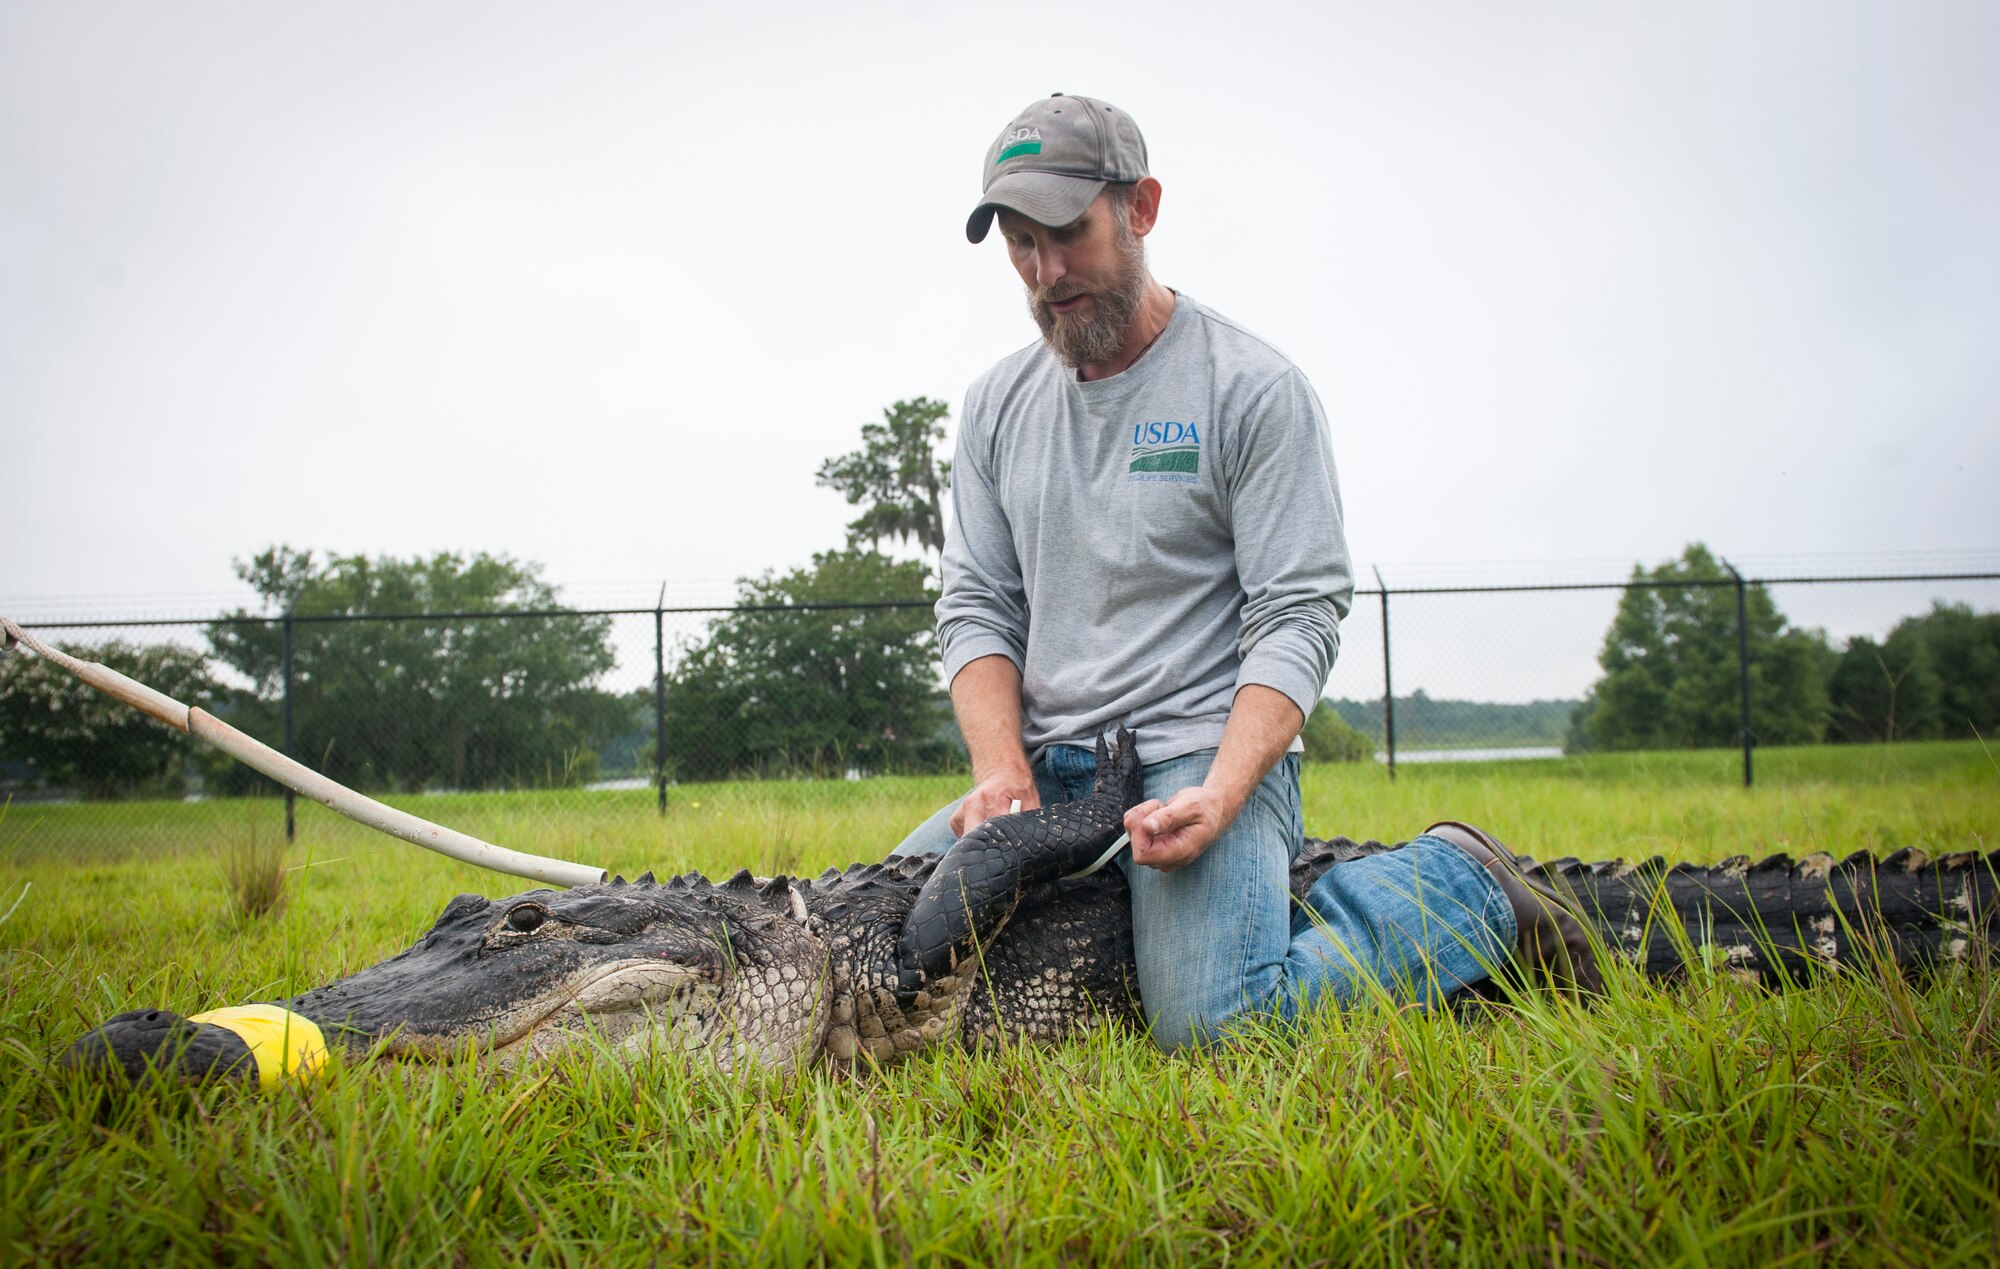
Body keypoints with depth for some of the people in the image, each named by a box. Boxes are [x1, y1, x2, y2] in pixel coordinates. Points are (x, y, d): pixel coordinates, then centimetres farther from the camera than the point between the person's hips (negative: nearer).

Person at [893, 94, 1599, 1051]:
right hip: (1047, 767, 6)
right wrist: (1000, 768, -9)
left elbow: (1298, 620, -10)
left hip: (1206, 752, -5)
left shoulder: (1255, 388, -5)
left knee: (1214, 1028, -26)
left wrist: (1217, 796, -25)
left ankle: (1459, 886, 0)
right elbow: (976, 607, 9)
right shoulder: (997, 405, 11)